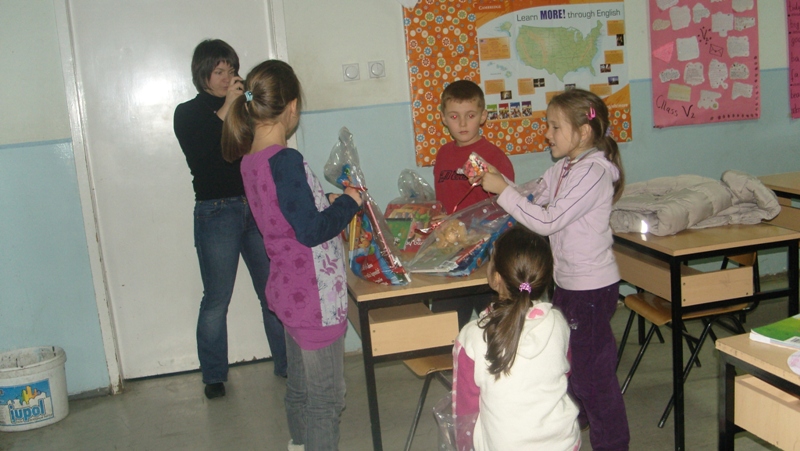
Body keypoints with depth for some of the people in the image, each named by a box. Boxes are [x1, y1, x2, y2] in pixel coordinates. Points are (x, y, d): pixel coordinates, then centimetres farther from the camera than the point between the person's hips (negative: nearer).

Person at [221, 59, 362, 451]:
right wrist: (348, 202, -10)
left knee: (300, 387, 23)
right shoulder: (285, 161, -23)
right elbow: (311, 232, -24)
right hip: (313, 298, -9)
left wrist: (327, 204, 11)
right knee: (326, 398, 4)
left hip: (290, 291, 9)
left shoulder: (250, 160, 4)